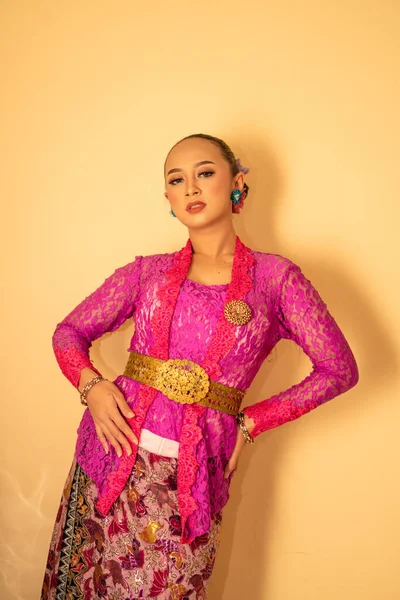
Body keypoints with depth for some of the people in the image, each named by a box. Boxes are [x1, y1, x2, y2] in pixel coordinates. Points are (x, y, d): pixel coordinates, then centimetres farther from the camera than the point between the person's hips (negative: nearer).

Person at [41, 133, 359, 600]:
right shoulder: (147, 272, 6)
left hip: (193, 476, -2)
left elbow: (340, 369, 2)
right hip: (113, 456, 2)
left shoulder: (275, 277, -1)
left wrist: (251, 422, -1)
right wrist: (91, 384, -7)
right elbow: (69, 332, 13)